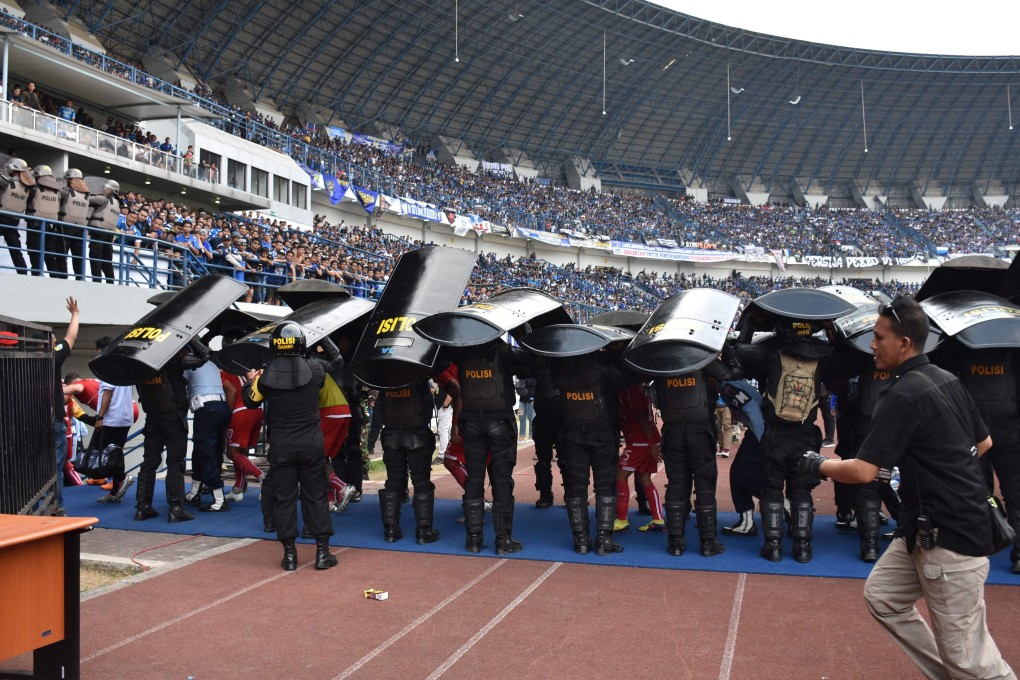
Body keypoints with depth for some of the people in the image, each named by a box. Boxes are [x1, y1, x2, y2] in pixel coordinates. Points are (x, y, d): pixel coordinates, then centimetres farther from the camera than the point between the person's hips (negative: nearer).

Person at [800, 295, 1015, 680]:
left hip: (949, 535, -10)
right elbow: (984, 443, 20)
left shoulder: (903, 395, -20)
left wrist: (818, 466, -5)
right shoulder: (947, 381, 8)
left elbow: (863, 471, -22)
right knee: (881, 596, 18)